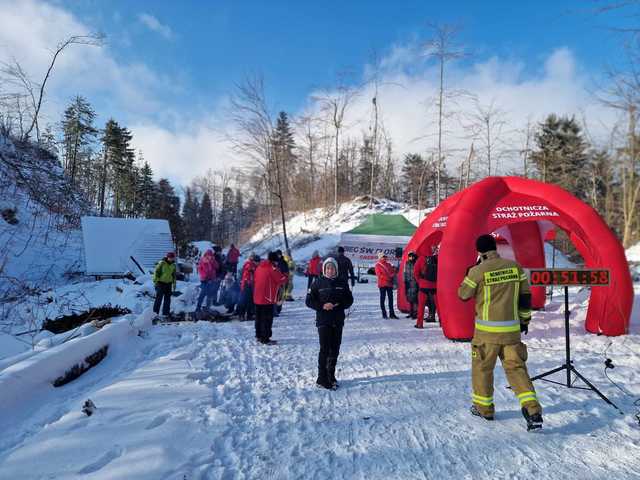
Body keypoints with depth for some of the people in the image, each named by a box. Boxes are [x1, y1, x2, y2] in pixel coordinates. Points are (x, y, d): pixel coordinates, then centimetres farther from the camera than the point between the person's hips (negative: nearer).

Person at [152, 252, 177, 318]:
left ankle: (165, 312, 13)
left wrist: (174, 283, 15)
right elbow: (156, 272, -9)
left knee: (167, 298, 6)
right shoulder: (161, 263, -10)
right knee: (159, 297, -5)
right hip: (161, 283, -5)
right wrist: (155, 281, -13)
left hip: (168, 283, 6)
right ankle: (155, 312, 5)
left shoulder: (173, 265, 7)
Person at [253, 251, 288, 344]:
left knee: (259, 318, 17)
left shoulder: (259, 267, 8)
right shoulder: (272, 269, -14)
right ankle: (265, 339, 1)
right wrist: (286, 277, 10)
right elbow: (282, 279, -9)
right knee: (267, 319, -1)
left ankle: (259, 336, 27)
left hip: (257, 297, 8)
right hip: (268, 298, -8)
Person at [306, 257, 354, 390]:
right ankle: (322, 379, 1)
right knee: (324, 349, -7)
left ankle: (331, 376, 25)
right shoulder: (318, 283, -3)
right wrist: (322, 306, -17)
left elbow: (349, 300, 11)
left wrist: (339, 305, -8)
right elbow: (309, 301, -3)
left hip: (338, 321, 4)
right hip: (323, 320, -4)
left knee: (335, 349, 10)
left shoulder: (342, 283, 6)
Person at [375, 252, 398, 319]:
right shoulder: (378, 265, 2)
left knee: (391, 298, 3)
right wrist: (386, 278, -17)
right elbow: (378, 274, -8)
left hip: (389, 283, 5)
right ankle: (384, 313, 4)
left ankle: (392, 313, 6)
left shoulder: (389, 264, 16)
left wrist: (391, 276, -9)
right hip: (382, 284, -5)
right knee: (382, 298, -1)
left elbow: (392, 272, 13)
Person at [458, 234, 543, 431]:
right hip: (512, 329, 4)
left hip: (487, 330, -4)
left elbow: (463, 294, 1)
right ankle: (532, 411, -1)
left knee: (482, 367, 13)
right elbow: (525, 296, 8)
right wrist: (524, 319, 19)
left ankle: (483, 407, 25)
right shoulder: (515, 266, 1)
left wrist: (468, 275, 15)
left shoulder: (477, 271, -12)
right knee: (516, 367, 10)